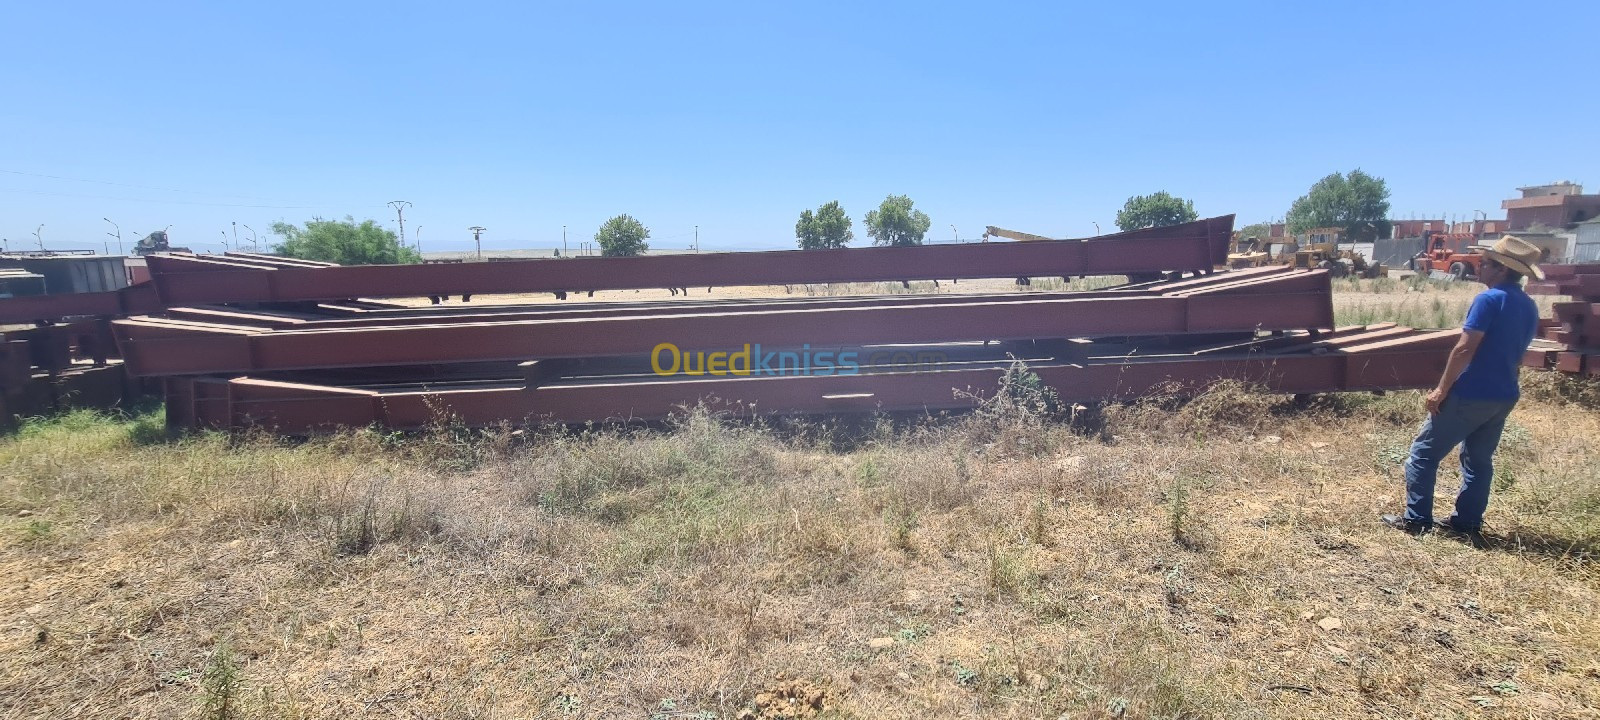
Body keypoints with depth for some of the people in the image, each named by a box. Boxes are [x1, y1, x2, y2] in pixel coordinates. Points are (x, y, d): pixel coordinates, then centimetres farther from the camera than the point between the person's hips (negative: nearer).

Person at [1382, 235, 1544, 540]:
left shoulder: (1489, 300, -16)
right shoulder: (1529, 308, 10)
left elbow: (1464, 350, -20)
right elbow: (1515, 357, 18)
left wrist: (1441, 390, -15)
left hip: (1471, 395, -8)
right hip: (1504, 396, 8)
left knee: (1424, 452, 1)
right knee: (1479, 459, 16)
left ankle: (1416, 519, 4)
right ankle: (1468, 522, 21)